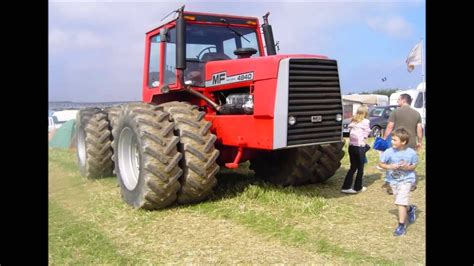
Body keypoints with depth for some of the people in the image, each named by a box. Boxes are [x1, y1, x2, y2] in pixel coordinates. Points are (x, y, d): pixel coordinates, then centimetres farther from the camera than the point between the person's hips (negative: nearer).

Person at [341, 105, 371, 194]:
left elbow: (350, 130, 5)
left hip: (351, 146, 5)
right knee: (360, 168, 10)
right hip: (360, 147, -5)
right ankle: (357, 187, 18)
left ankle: (346, 187, 10)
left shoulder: (353, 121, 10)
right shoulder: (366, 122, -6)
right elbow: (366, 135, -3)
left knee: (353, 167, 14)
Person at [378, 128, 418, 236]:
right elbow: (381, 164, -5)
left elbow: (414, 166, -1)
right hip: (393, 180, 4)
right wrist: (390, 166, -23)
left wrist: (408, 167, -22)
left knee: (401, 202, -12)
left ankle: (401, 225, 2)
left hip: (406, 180, -4)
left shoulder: (411, 153, -16)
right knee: (400, 202, 19)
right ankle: (410, 209, 52)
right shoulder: (389, 152, -15)